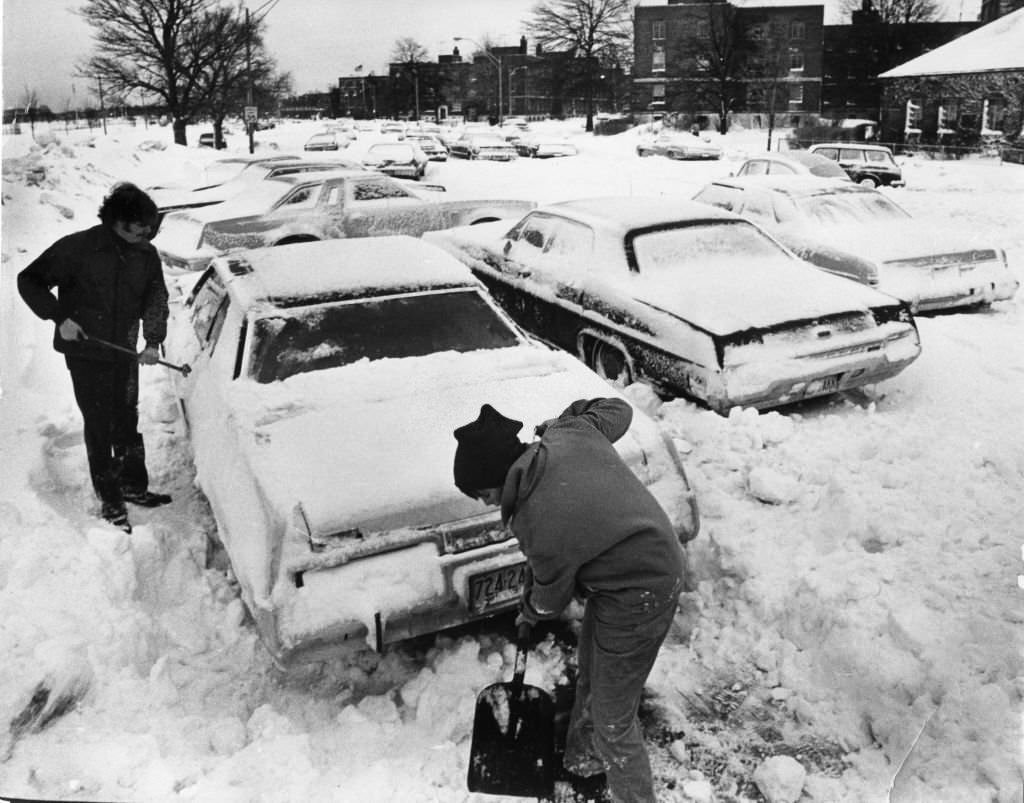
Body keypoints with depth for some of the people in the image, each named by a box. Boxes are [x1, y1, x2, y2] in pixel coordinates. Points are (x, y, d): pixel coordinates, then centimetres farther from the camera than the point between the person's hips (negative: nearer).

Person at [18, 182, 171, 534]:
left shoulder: (147, 255, -1)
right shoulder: (77, 248, -13)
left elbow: (156, 298, 6)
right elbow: (29, 281, -4)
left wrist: (153, 340, -7)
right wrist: (59, 317, -15)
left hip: (124, 351, 4)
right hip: (84, 350, -4)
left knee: (127, 420, 13)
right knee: (99, 424, 1)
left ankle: (133, 485, 27)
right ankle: (109, 498, 12)